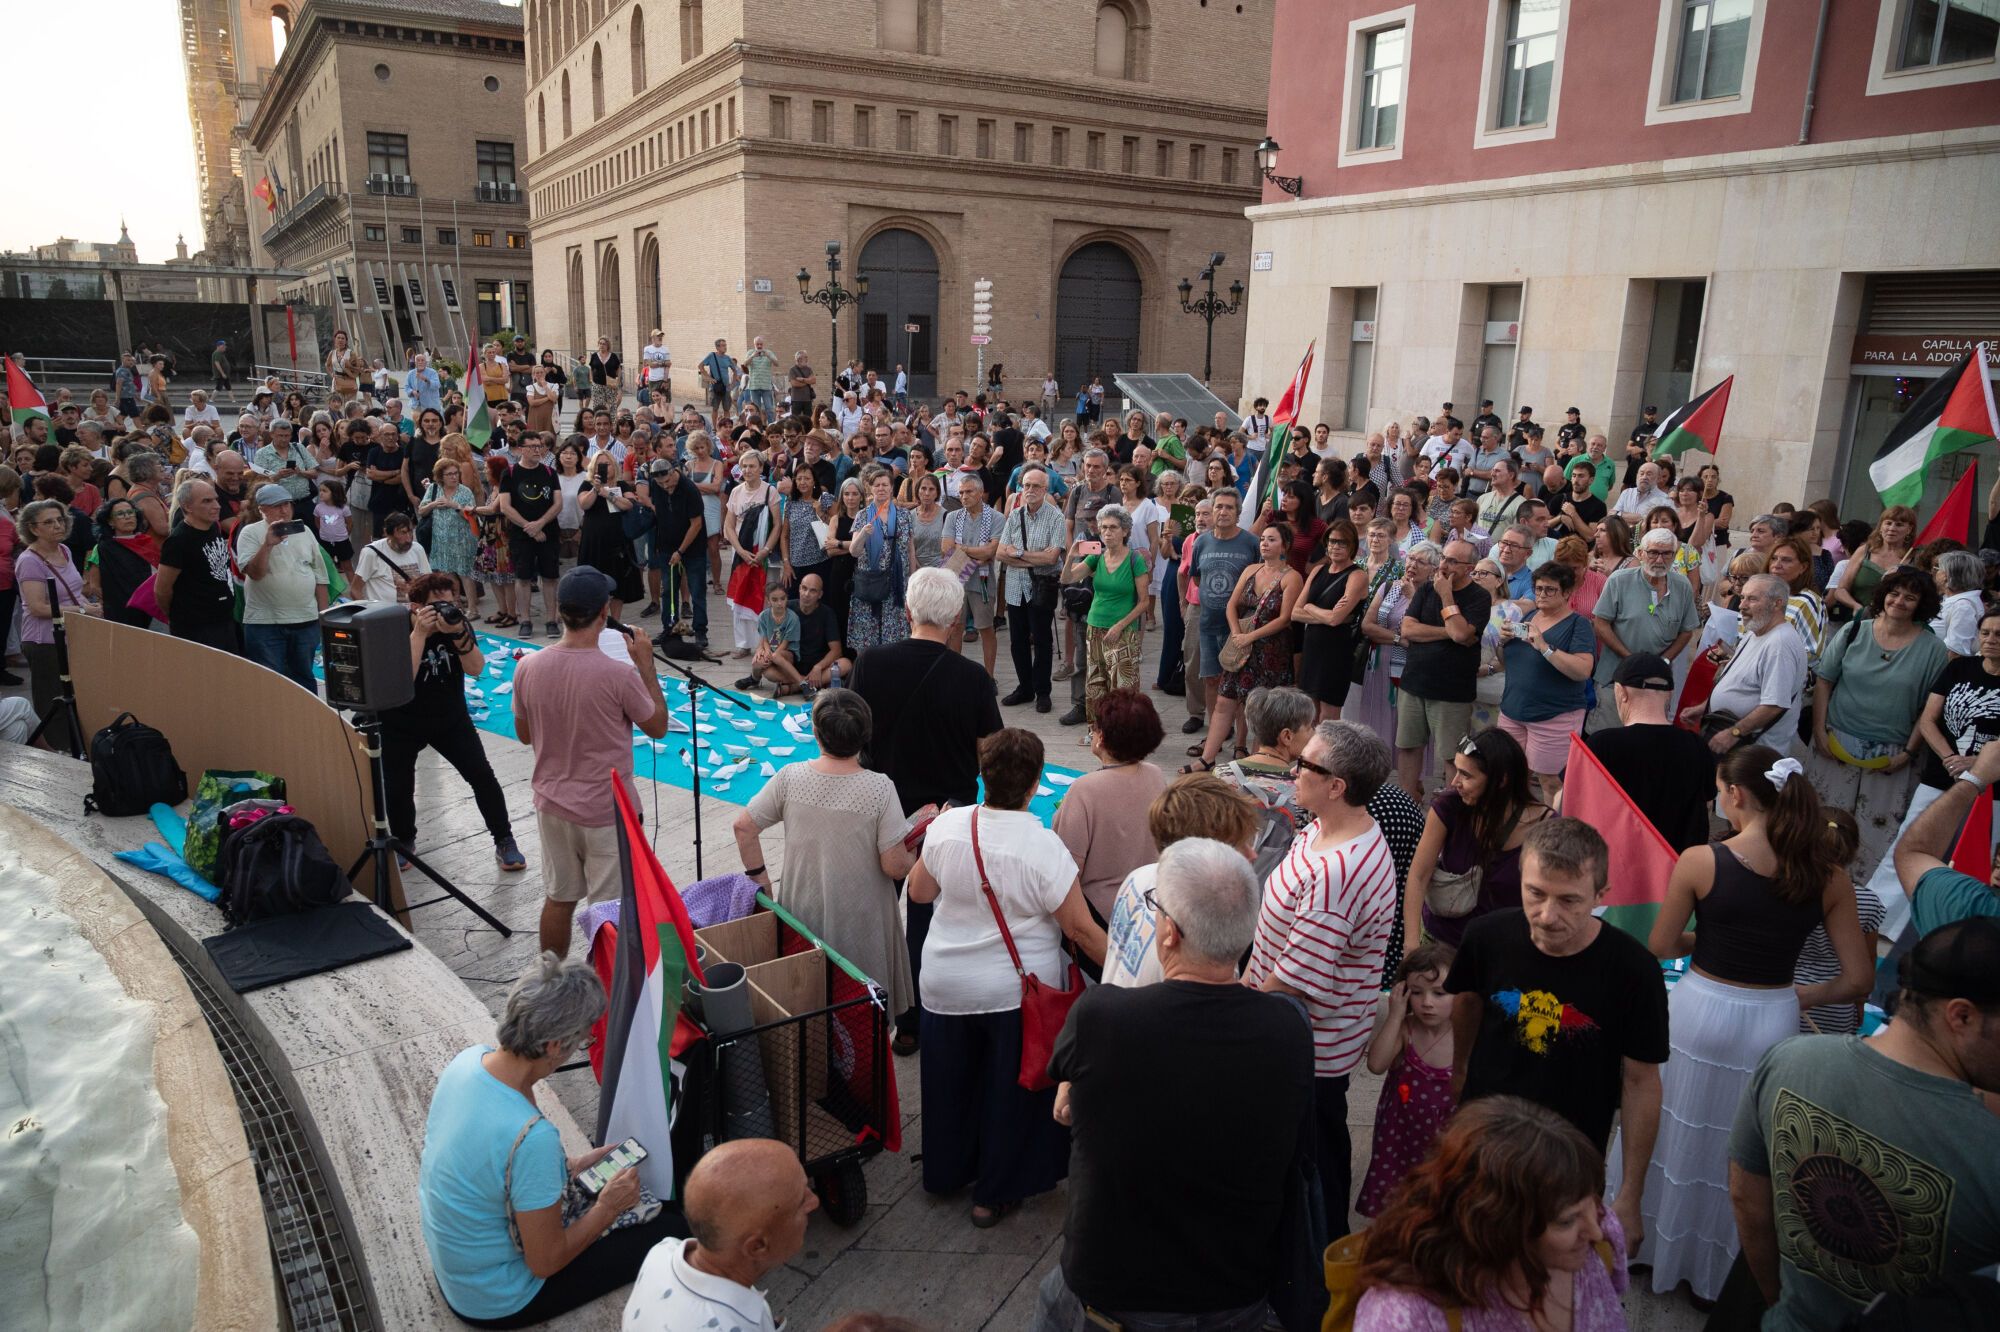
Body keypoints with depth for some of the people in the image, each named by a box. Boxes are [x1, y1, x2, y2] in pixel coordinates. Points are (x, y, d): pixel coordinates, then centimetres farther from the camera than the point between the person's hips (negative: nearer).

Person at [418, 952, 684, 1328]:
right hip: (494, 1302, -8)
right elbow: (545, 1263, -24)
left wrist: (574, 1166, 6)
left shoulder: (469, 1058, -15)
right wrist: (608, 1207, -10)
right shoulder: (532, 1138, -38)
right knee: (671, 1226, 0)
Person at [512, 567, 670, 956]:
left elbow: (524, 735, 7)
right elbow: (658, 727, -6)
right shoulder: (618, 675, -22)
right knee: (611, 909, 8)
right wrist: (646, 664, -2)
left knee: (559, 899, 21)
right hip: (608, 811, -5)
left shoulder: (528, 668, -8)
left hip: (552, 804, 5)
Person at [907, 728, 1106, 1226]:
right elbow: (1080, 929, -18)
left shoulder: (947, 826, -13)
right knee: (1011, 1088, 16)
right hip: (1018, 993, -3)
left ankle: (945, 1171, 44)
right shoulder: (1044, 848, -23)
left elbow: (919, 892, 3)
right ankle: (995, 1193, 31)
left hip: (945, 986, 4)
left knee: (951, 1081, 23)